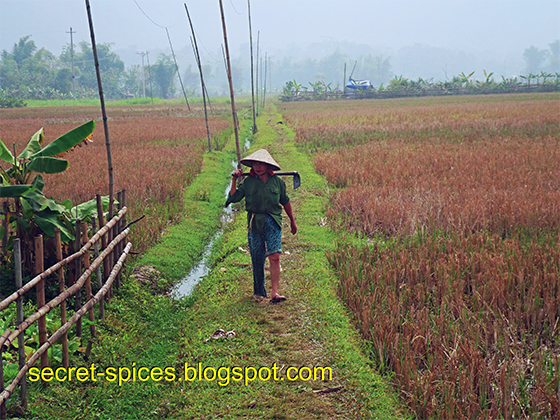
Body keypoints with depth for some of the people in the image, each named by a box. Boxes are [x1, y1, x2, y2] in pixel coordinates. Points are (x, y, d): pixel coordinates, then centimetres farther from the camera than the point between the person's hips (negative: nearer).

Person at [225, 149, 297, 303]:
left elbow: (285, 201, 16)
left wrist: (292, 221, 22)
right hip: (255, 223, 1)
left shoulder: (277, 181, 4)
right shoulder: (248, 182, 3)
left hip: (273, 222, -1)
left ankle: (274, 293, -15)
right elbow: (234, 198, 1)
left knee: (274, 257, -14)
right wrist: (234, 180, -4)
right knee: (257, 260, 6)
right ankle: (259, 291, 24)